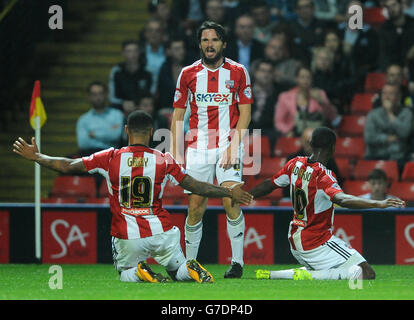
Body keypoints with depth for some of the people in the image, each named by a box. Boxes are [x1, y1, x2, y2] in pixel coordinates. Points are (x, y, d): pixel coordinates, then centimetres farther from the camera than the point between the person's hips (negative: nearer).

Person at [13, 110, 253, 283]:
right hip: (161, 232, 1)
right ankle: (191, 269, -17)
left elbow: (68, 166, -2)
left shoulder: (110, 158, -5)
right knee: (178, 272, 21)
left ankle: (139, 271, -13)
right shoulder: (164, 161, -3)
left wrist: (36, 157, 12)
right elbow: (196, 186, -2)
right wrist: (230, 193, 10)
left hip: (127, 238, -1)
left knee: (125, 274, 24)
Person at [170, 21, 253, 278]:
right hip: (198, 148, 2)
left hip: (228, 145, -2)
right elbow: (178, 116, 10)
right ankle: (190, 262, 11)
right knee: (196, 207, -1)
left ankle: (238, 261, -10)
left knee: (230, 201, -16)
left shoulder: (238, 72, 3)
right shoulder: (188, 74, 7)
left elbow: (245, 112, 2)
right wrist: (176, 154, 3)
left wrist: (234, 146, -10)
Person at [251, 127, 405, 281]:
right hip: (316, 243, -9)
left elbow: (269, 185, 15)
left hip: (295, 241, 9)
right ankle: (308, 276, -20)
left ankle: (271, 274, 11)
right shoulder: (323, 175, -19)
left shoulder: (295, 164, 3)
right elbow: (342, 199, -37)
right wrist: (378, 204, -48)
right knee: (367, 274, -14)